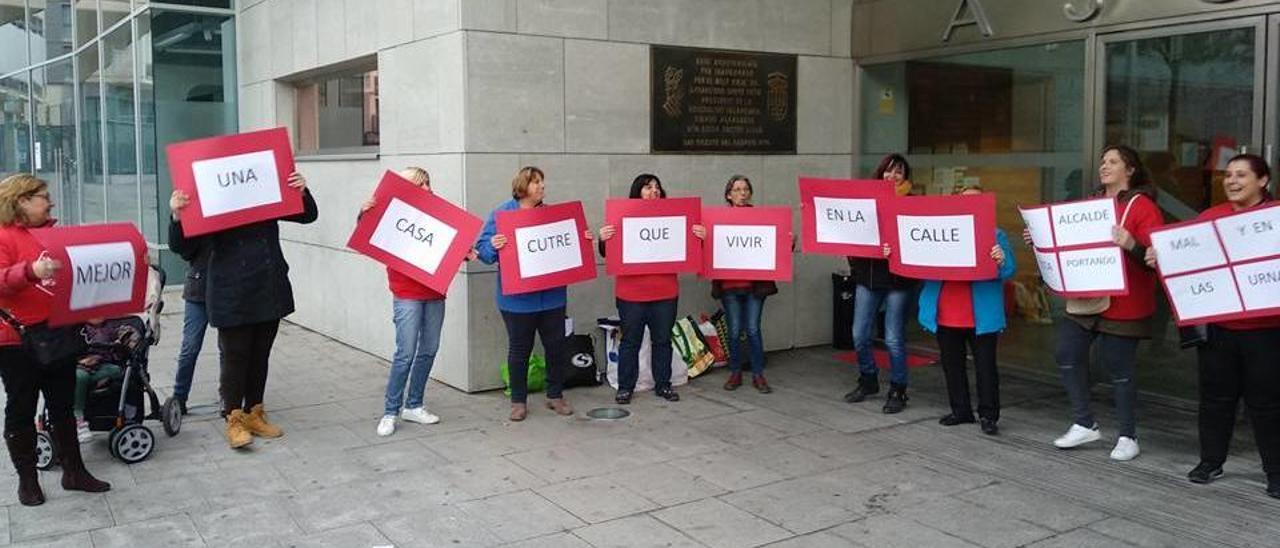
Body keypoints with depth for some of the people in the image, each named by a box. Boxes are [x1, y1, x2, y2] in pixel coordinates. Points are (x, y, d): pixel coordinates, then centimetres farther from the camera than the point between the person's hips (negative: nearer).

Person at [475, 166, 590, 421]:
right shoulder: (501, 214, -4)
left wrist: (583, 240, -4)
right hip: (517, 297, -4)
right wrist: (493, 246, -29)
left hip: (552, 295, 4)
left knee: (557, 345, 9)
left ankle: (555, 395, 26)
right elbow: (483, 250, -8)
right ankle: (519, 401, 20)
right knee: (519, 349, 7)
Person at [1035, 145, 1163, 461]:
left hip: (1122, 305, -7)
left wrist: (1132, 245, -33)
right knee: (1067, 355, 4)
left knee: (1119, 369, 1)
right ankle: (1084, 425, 19)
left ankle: (1128, 438, 17)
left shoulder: (1142, 206, -7)